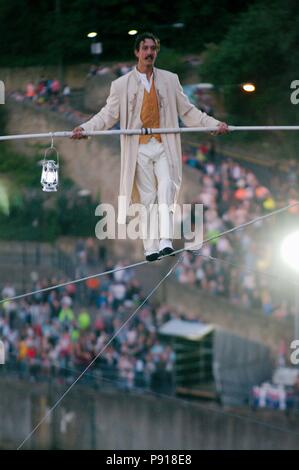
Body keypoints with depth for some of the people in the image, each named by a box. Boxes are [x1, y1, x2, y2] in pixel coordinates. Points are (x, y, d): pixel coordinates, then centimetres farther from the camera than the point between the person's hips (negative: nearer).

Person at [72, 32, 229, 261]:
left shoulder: (170, 80, 11)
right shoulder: (121, 85, 6)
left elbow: (188, 111, 14)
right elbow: (108, 114, 1)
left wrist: (214, 124, 4)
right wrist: (85, 128, -15)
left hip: (164, 147, 1)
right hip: (140, 149, -1)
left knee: (166, 189, -17)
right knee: (147, 197, -2)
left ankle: (166, 241, -22)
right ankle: (151, 248, 0)